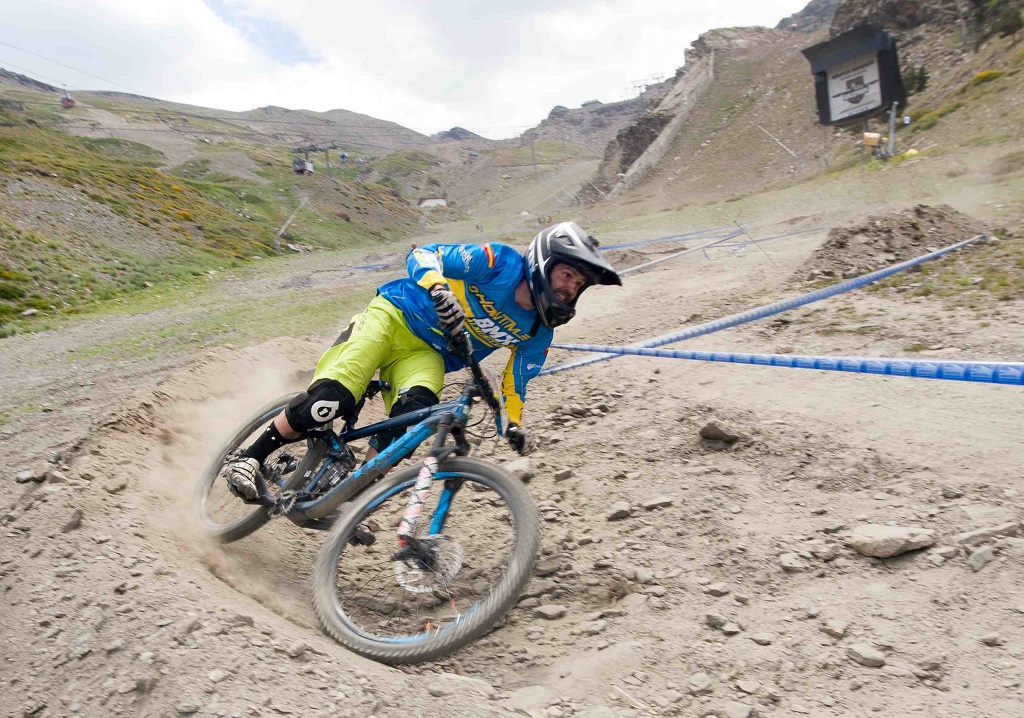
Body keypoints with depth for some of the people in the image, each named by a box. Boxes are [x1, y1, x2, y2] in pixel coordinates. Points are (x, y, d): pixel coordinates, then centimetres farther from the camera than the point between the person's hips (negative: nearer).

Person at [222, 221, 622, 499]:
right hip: (394, 316, -4)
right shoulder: (499, 263, -15)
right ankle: (249, 458, -3)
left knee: (417, 411, -30)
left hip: (428, 354, 4)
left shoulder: (537, 333, 0)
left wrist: (515, 424, 1)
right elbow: (423, 255, -18)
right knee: (332, 399, -24)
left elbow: (517, 380, 13)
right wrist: (439, 289, -38)